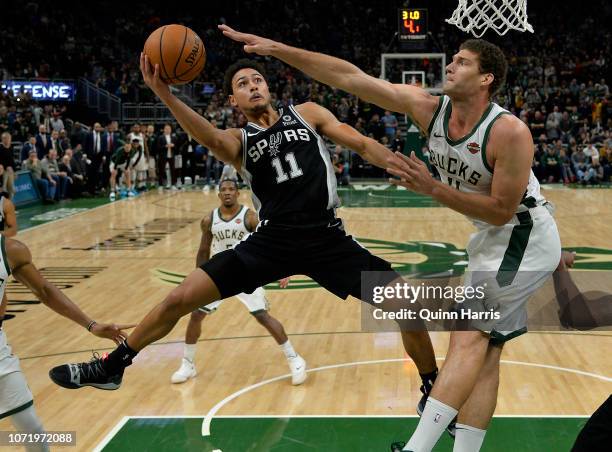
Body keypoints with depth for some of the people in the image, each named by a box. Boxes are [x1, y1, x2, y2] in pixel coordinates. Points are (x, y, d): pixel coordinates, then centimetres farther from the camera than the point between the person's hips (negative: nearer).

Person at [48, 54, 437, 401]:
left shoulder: (307, 113, 9)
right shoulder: (238, 140, 5)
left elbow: (363, 145, 6)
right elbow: (211, 139, -19)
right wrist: (164, 94, -36)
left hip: (327, 239, 0)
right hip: (272, 241, 0)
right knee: (180, 299, -5)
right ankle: (112, 367, 16)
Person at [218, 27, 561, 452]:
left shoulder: (510, 132, -27)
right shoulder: (429, 108, -9)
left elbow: (502, 211, -23)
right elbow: (351, 77, -12)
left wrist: (433, 188, -29)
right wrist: (277, 49, -16)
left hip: (527, 238, -7)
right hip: (493, 239, 7)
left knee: (469, 335, -16)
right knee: (484, 350, 7)